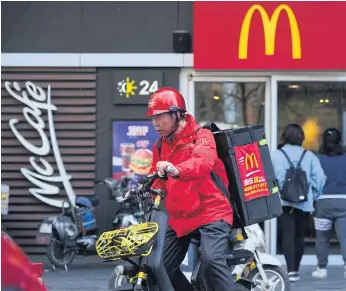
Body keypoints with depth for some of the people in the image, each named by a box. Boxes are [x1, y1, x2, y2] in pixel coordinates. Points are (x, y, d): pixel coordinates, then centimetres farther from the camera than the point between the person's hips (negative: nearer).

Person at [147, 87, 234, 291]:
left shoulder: (202, 137, -9)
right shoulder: (160, 146, 14)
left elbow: (202, 162, -32)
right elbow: (158, 181, 20)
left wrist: (176, 170, -50)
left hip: (211, 212, -8)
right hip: (180, 217, 8)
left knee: (211, 261, -29)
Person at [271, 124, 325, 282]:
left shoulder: (277, 155, -2)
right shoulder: (309, 156, 5)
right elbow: (319, 178, -1)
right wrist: (314, 197, 10)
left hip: (285, 202, -3)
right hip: (304, 202, 3)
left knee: (287, 235, -6)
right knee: (299, 236, 15)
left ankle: (291, 270, -20)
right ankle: (295, 269, 22)